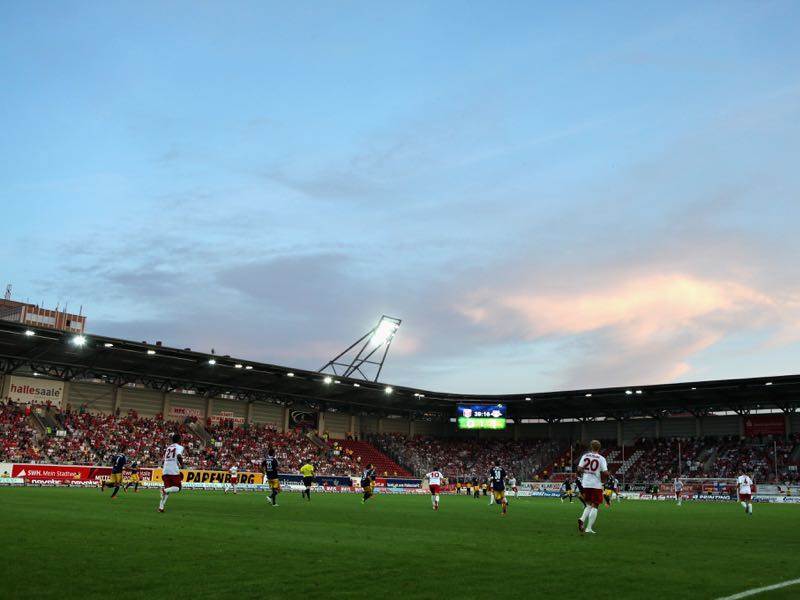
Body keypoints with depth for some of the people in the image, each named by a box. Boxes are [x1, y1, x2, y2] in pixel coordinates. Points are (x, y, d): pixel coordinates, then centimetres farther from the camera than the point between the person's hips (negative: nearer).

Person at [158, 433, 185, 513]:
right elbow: (179, 456, -18)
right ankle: (165, 490, -24)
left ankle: (161, 507, -4)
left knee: (167, 488, 11)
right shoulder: (180, 447, 1)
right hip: (174, 471, -6)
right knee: (177, 488, 6)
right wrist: (182, 464, -2)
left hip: (165, 470, 6)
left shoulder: (168, 447, 21)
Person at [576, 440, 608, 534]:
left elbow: (579, 469, -5)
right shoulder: (601, 458, -5)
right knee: (594, 506, 7)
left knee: (589, 505, 18)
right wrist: (602, 478, 9)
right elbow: (605, 472, -12)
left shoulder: (585, 456, 2)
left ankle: (582, 519, -9)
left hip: (585, 484, 3)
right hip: (596, 484, -3)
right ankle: (589, 528, 1)